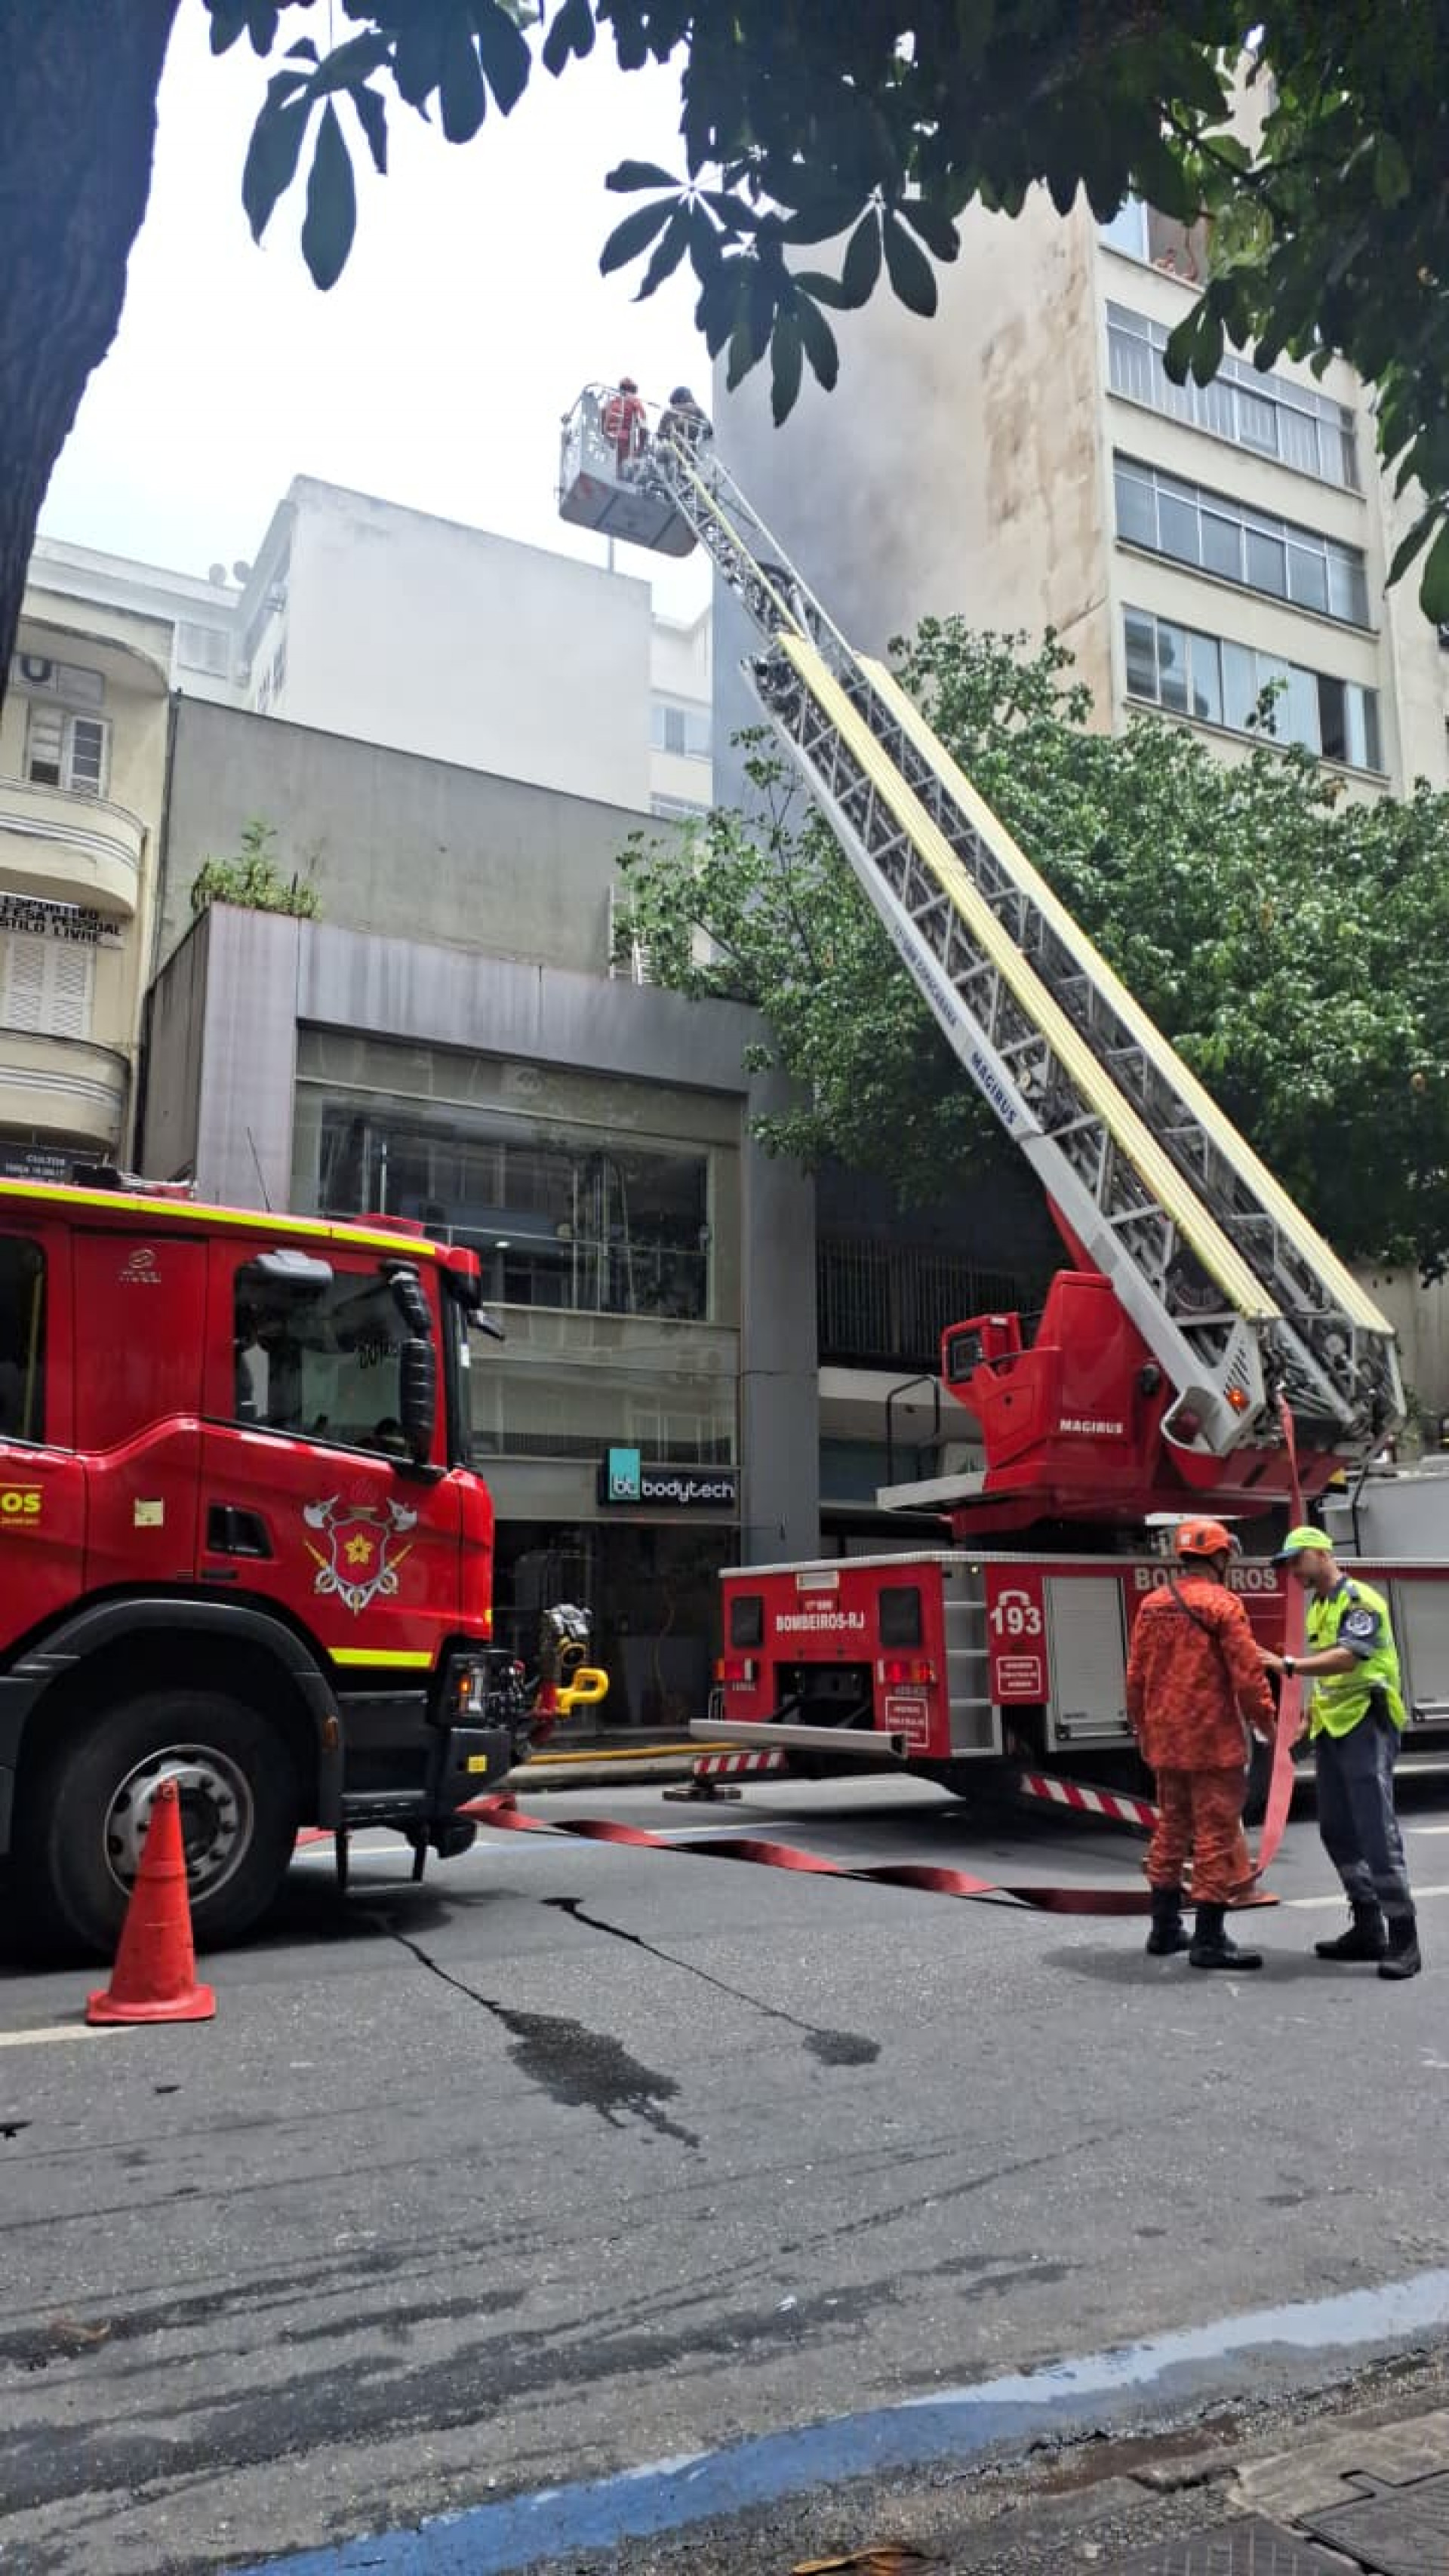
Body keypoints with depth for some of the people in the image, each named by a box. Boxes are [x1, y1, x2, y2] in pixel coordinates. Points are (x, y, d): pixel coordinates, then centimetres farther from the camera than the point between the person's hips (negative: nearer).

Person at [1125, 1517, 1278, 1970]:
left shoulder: (1152, 1603, 6)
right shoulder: (1222, 1605, -13)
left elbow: (1136, 1674, 9)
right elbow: (1247, 1675, -14)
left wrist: (1142, 1728, 19)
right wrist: (1267, 1724, 0)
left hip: (1165, 1741, 7)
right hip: (1212, 1741, -7)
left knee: (1171, 1829, 16)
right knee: (1216, 1835, 0)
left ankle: (1165, 1930, 23)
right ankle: (1209, 1941, 3)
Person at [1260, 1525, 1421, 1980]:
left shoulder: (1360, 1600, -13)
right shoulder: (1317, 1605, 15)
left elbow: (1347, 1657, -27)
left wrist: (1288, 1665, -35)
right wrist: (1316, 1707, 15)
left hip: (1366, 1724, -9)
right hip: (1331, 1728, 9)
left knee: (1376, 1830, -10)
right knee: (1338, 1831, 10)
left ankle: (1403, 1938, -5)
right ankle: (1367, 1928, 18)